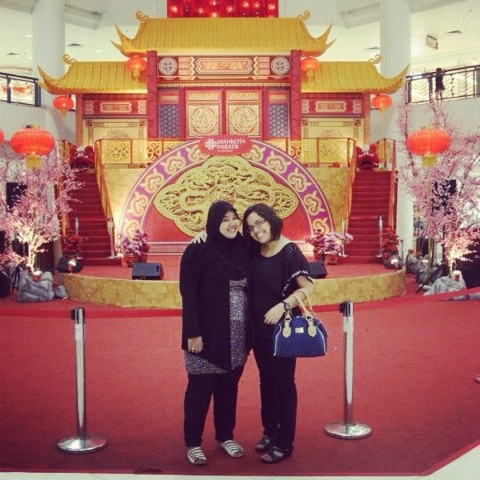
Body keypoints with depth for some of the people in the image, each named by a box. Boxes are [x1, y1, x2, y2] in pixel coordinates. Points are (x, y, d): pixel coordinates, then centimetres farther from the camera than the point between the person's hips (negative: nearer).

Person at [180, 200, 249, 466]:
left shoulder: (242, 249, 4)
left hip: (236, 334, 5)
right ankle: (193, 443, 20)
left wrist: (249, 331, 4)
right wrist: (193, 333, -17)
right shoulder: (198, 251, -12)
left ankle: (225, 436, 32)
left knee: (229, 386, 15)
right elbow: (188, 294, -13)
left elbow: (249, 288, 10)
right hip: (208, 332, -5)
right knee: (200, 387, 5)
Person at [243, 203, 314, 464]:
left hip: (282, 326, -6)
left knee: (283, 382, 4)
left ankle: (284, 443, 15)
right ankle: (270, 431, 32)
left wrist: (282, 306, -29)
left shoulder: (289, 251, -15)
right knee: (266, 379, 17)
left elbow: (307, 287, -17)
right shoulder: (253, 251, 2)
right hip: (259, 326, 6)